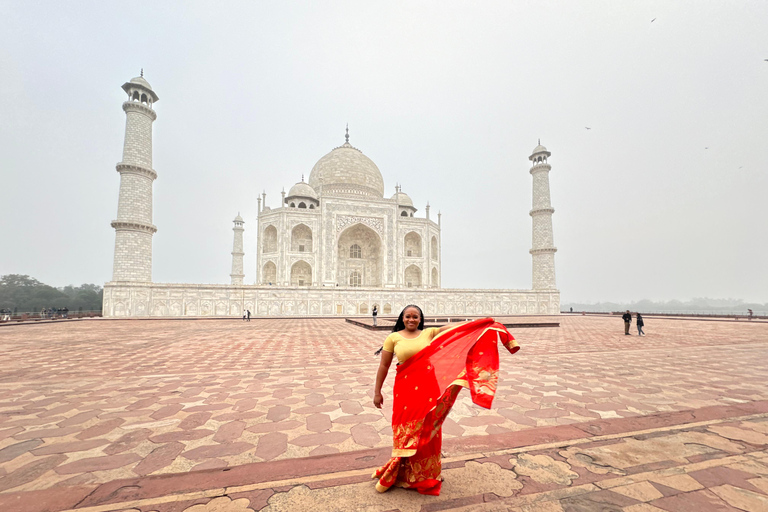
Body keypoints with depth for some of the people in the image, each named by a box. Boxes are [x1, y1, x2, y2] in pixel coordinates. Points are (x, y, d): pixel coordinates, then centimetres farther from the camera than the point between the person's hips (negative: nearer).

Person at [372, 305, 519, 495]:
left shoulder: (428, 333, 3)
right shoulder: (393, 338, -3)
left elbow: (455, 328, -4)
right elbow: (383, 366, 0)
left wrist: (481, 322, -9)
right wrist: (377, 391, 0)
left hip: (428, 388, 2)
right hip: (405, 389, -2)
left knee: (427, 430, 12)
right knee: (407, 430, 7)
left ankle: (425, 472, 34)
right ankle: (404, 472, 29)